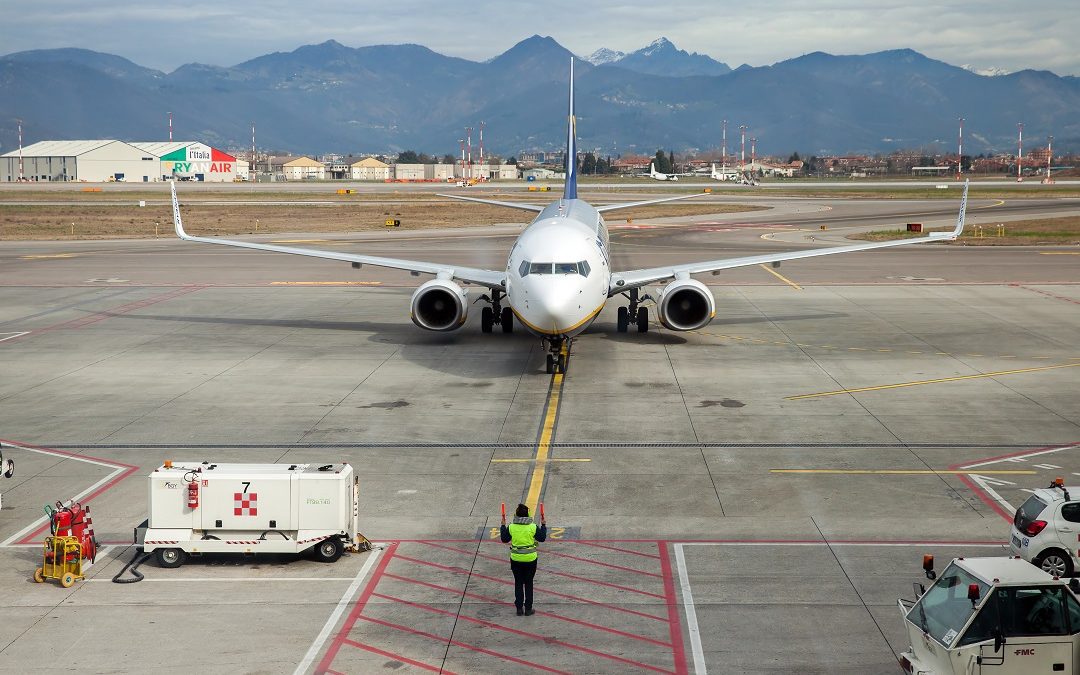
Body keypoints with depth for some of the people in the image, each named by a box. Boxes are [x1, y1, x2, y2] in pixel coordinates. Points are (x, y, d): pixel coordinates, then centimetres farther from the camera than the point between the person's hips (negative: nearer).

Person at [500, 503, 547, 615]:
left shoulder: (511, 527, -11)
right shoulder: (533, 527, -12)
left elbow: (504, 539, 2)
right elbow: (542, 538, -1)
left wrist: (503, 527, 14)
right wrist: (543, 526, 12)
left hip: (516, 559, 1)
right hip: (530, 559, -1)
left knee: (518, 583, 12)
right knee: (528, 583, 11)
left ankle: (519, 608, 14)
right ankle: (528, 608, 14)